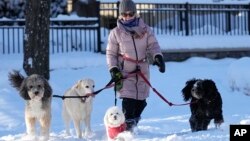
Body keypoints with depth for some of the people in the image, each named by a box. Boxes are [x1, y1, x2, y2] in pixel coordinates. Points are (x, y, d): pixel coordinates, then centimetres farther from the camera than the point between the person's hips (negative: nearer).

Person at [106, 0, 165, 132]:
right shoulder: (116, 33, 2)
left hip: (142, 70, 3)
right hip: (125, 71, -3)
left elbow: (153, 45, 2)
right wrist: (113, 69, -6)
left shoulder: (145, 29, 5)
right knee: (128, 100, -15)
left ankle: (133, 123, 24)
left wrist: (158, 56, -17)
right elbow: (110, 53, 5)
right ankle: (127, 127, -11)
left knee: (141, 101, 5)